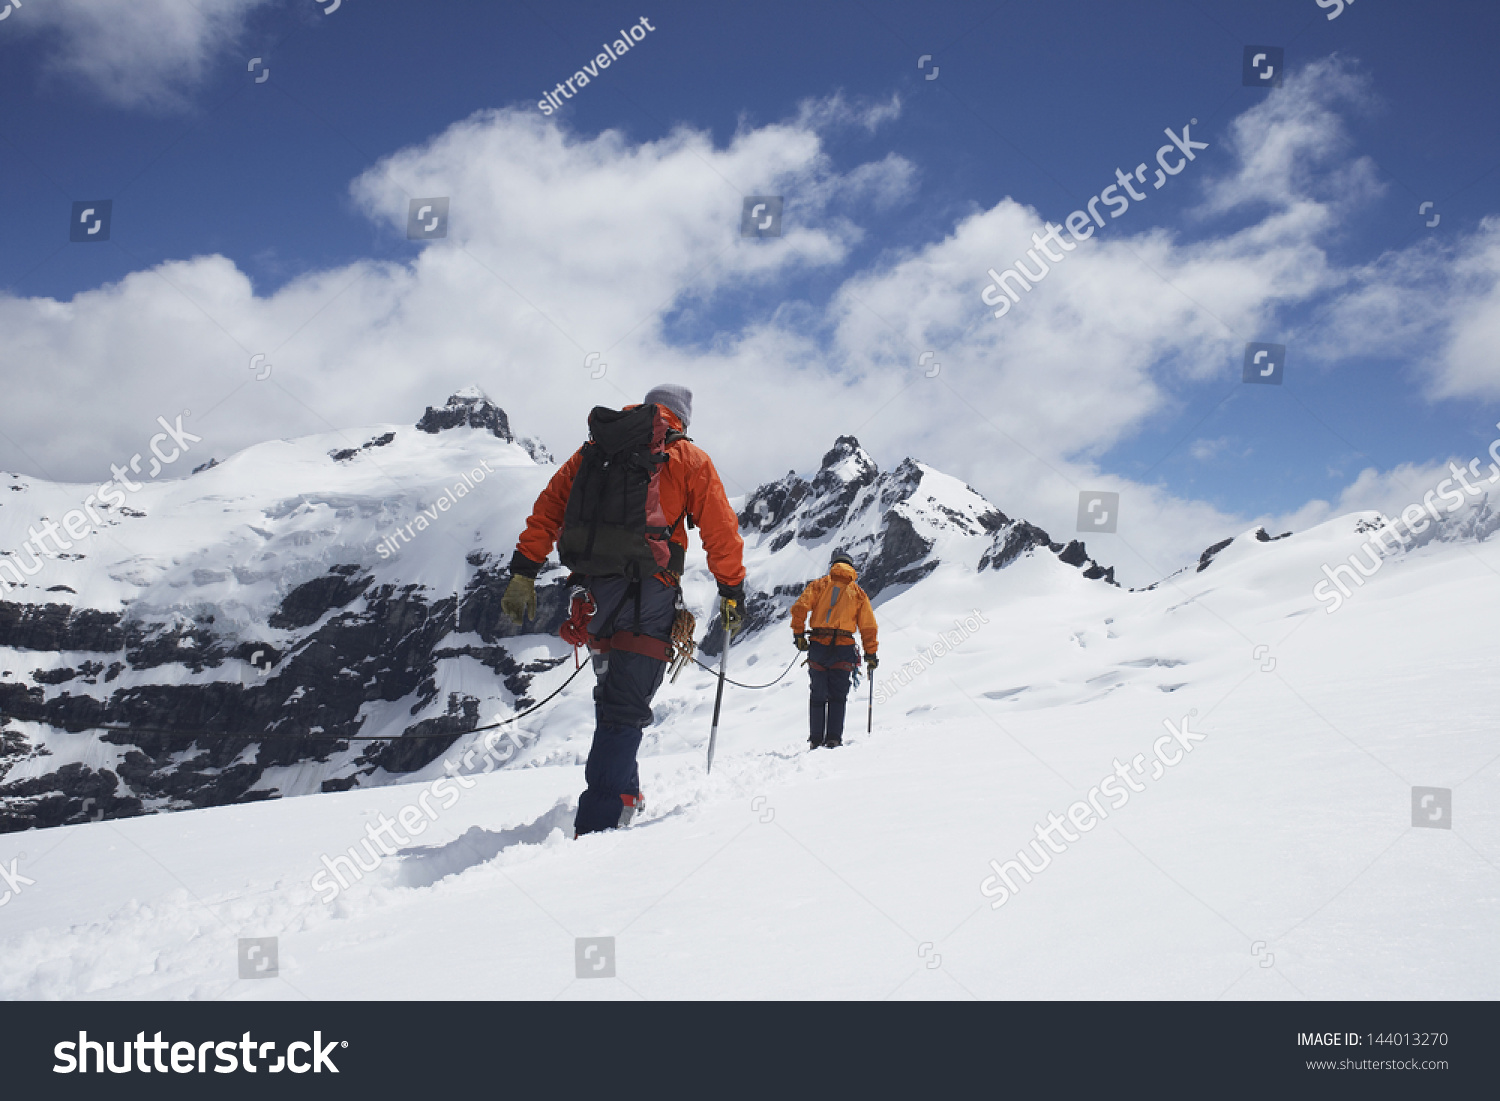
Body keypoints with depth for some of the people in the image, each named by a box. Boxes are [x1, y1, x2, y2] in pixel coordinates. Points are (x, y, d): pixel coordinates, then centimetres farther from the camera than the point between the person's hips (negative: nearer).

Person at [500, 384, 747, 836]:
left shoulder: (594, 450, 21)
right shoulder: (689, 459, 11)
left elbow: (548, 508, 14)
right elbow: (720, 531, 8)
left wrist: (523, 573, 12)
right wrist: (732, 592, 16)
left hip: (593, 592, 4)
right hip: (646, 594, -4)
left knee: (613, 694, 22)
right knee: (625, 709, -7)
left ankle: (622, 793, 27)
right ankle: (597, 826, -14)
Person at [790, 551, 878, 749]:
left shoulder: (818, 585, 12)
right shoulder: (858, 593, 13)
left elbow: (799, 608, -3)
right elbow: (868, 626, 9)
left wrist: (798, 634, 1)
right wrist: (871, 654, 13)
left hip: (818, 645, 1)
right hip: (843, 649, 0)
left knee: (818, 696, 9)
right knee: (838, 696, 6)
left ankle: (816, 739, 7)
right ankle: (833, 738, -4)